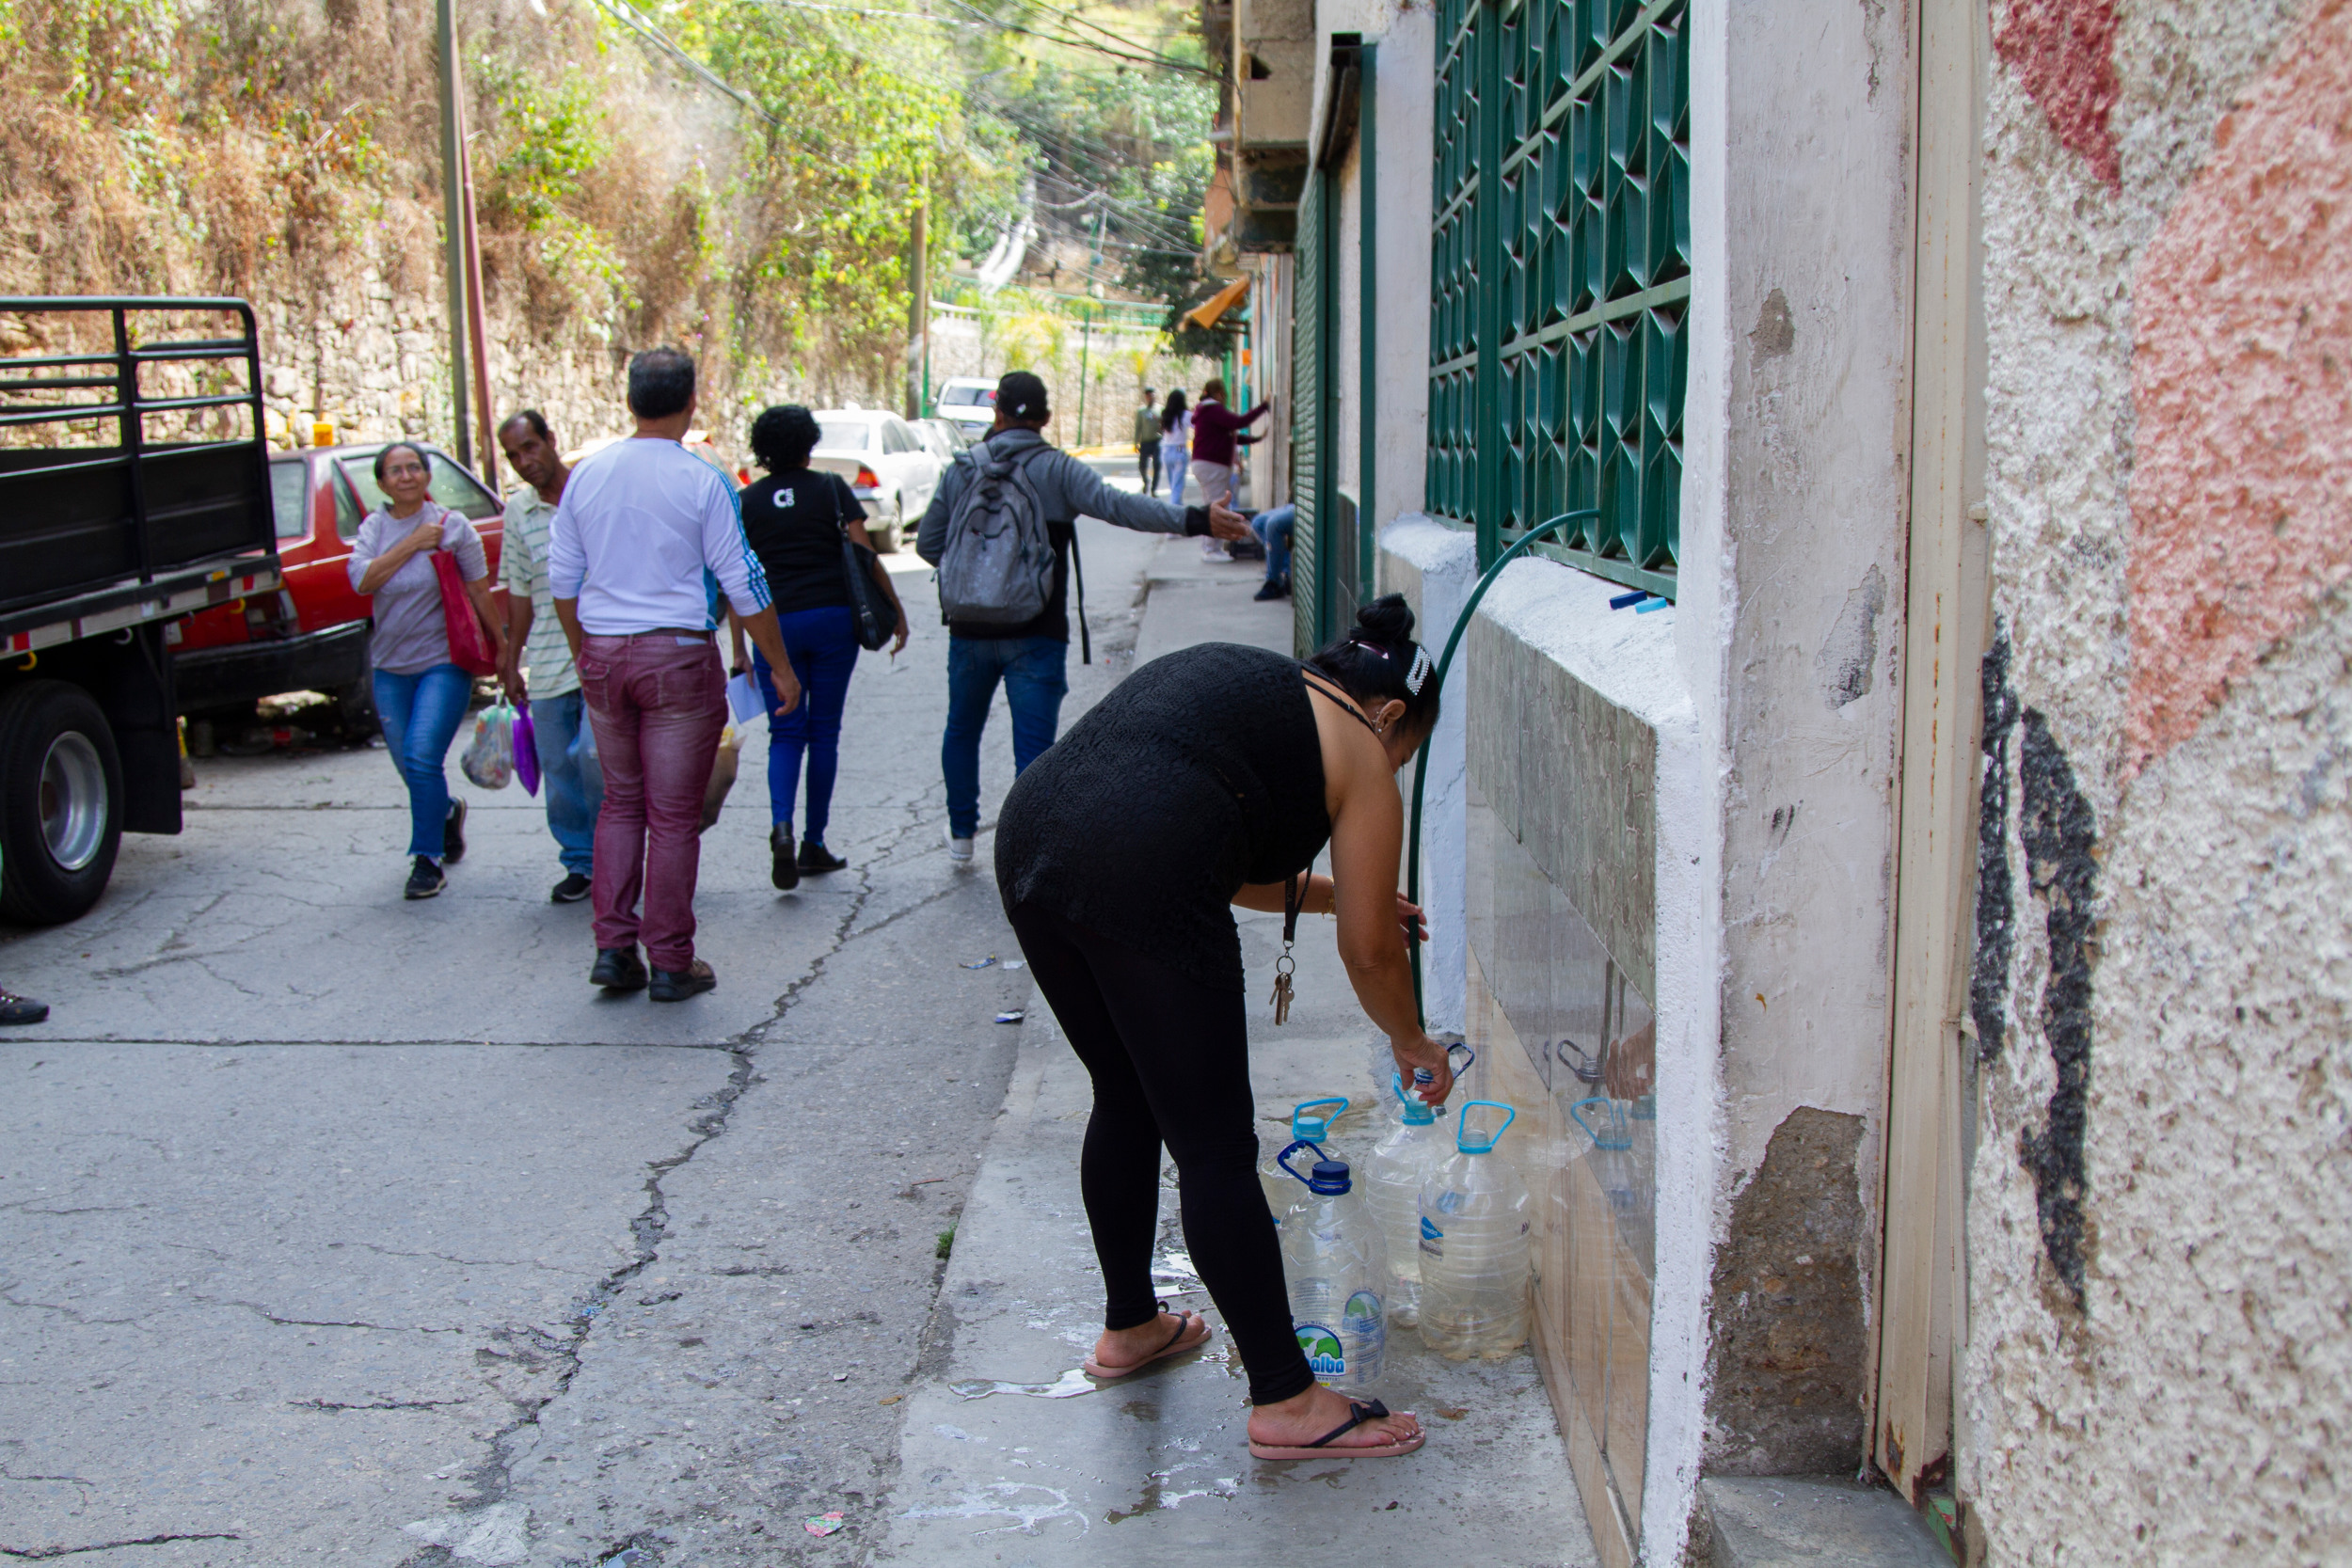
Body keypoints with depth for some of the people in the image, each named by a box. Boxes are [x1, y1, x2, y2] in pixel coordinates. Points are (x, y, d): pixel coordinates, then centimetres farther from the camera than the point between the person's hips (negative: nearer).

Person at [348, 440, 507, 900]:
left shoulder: (452, 525, -4)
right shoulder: (374, 527, 5)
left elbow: (479, 591, 0)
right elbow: (362, 580, -12)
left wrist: (501, 645, 1)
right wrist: (412, 543, -16)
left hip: (444, 660, -4)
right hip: (391, 664, 4)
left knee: (422, 757, -17)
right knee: (408, 763, 11)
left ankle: (427, 861, -6)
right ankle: (448, 812, 44)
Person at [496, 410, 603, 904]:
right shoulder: (517, 510, 10)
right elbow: (519, 590, 16)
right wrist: (511, 661, 17)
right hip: (547, 660, 4)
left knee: (595, 755, -16)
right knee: (558, 768, 6)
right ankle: (580, 863, 20)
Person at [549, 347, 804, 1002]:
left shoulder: (585, 476, 4)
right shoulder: (702, 482, -9)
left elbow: (562, 578, 10)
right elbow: (742, 584, -7)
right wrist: (780, 666, 1)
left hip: (603, 655, 4)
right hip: (678, 658, -4)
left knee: (621, 802, 17)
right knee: (673, 814, 3)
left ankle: (613, 947, 13)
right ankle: (670, 964, 9)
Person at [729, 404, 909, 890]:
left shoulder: (747, 502, 5)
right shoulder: (832, 489, 2)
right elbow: (864, 557, -4)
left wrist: (739, 649, 7)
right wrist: (896, 611, 4)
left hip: (775, 625, 1)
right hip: (833, 618, -1)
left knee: (786, 733, 6)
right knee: (824, 731, 9)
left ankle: (781, 825, -20)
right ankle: (814, 844, 13)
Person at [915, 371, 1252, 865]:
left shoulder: (961, 469, 3)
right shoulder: (1058, 470, -6)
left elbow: (928, 543, 9)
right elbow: (1117, 505, -21)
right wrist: (1195, 520, -28)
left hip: (971, 631, 3)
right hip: (1036, 637, -3)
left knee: (962, 730, 23)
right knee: (1034, 749, -2)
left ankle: (961, 833, 36)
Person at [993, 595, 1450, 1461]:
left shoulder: (1241, 679, 31)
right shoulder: (1357, 753, 10)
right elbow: (1369, 953, 13)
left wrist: (1329, 891, 45)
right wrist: (1412, 1044, 30)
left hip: (1028, 837, 8)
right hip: (1134, 882, -8)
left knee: (1125, 1101, 24)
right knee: (1215, 1149, 2)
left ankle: (1129, 1325, 39)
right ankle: (1286, 1400, 11)